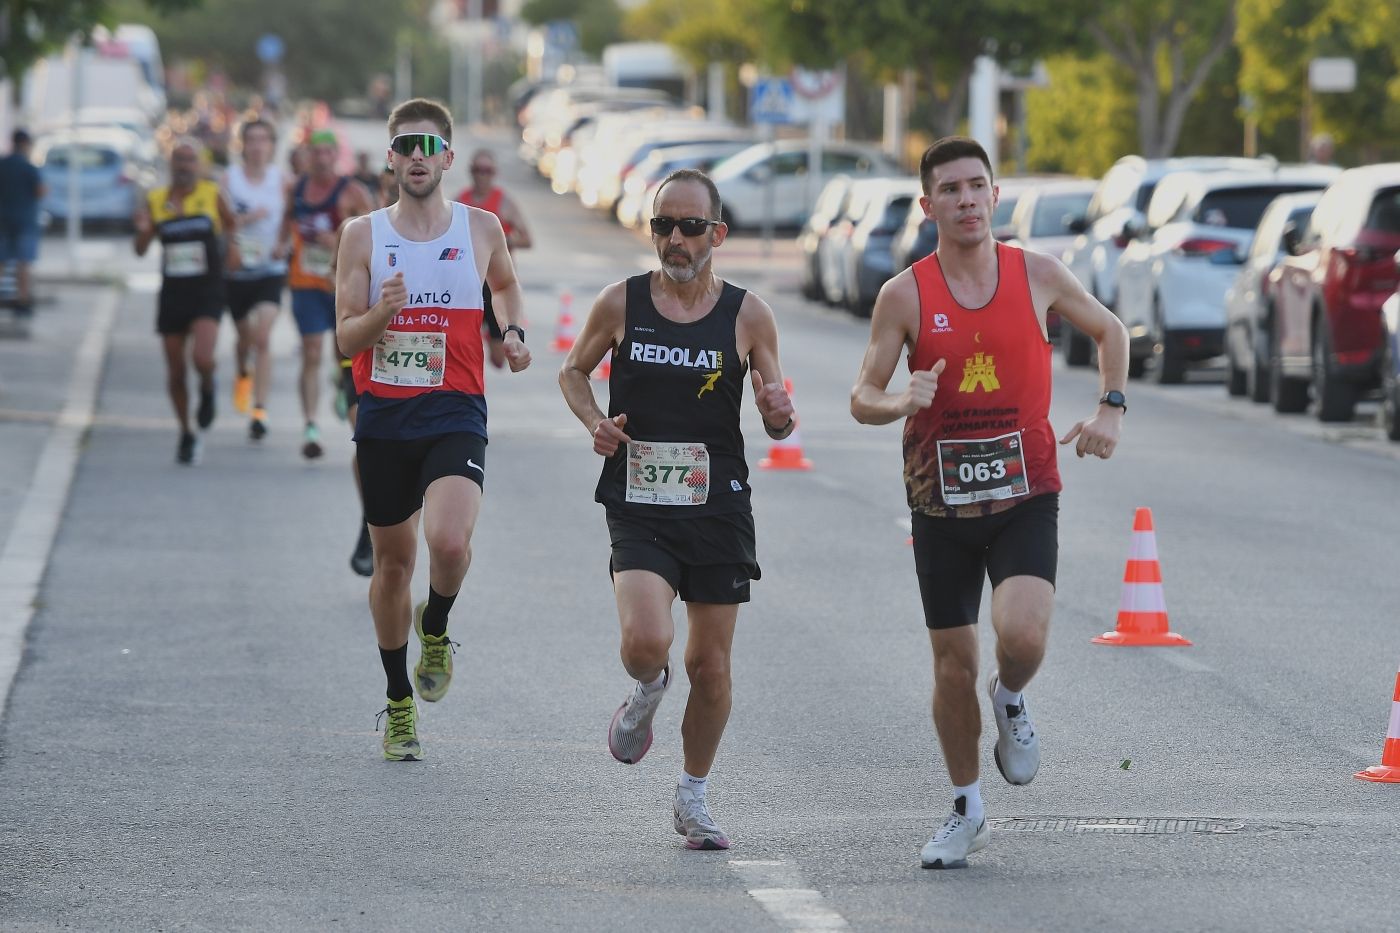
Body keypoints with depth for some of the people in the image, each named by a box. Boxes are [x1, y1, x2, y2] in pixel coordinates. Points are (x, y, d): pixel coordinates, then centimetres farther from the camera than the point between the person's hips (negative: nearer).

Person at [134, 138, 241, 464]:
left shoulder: (212, 195, -2)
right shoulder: (156, 201, 4)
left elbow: (232, 224, 13)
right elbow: (141, 250, 3)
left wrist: (234, 247, -6)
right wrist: (142, 230, -18)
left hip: (207, 293, -3)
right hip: (173, 293, 3)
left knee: (202, 358, -24)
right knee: (175, 370, 7)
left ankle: (207, 389, 12)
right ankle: (186, 435, 26)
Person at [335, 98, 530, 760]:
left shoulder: (481, 229, 4)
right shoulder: (363, 235, 2)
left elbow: (505, 283, 26)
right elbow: (346, 338, -2)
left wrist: (513, 333, 8)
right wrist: (383, 313, -22)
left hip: (455, 413, -1)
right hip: (383, 414, 1)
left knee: (449, 543, -26)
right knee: (393, 560, 11)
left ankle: (435, 630, 8)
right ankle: (399, 702, 28)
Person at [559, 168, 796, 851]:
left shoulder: (748, 315, 1)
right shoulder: (621, 303, 0)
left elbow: (776, 422, 9)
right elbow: (574, 370, 16)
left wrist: (779, 414, -15)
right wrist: (594, 421, -4)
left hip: (718, 509, 1)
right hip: (639, 508, -1)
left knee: (711, 666, 5)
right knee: (645, 641, -23)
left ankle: (693, 797, 26)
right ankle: (647, 693, 15)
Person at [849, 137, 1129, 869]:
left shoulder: (1038, 275, -2)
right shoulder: (904, 295, -5)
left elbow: (1108, 329, 16)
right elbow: (862, 399, -3)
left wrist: (1110, 409, 1)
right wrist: (902, 402, -26)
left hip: (1025, 494, -1)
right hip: (940, 503, 1)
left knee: (1022, 634, -24)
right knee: (953, 663, 6)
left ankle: (1011, 701, 12)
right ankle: (966, 810, 25)